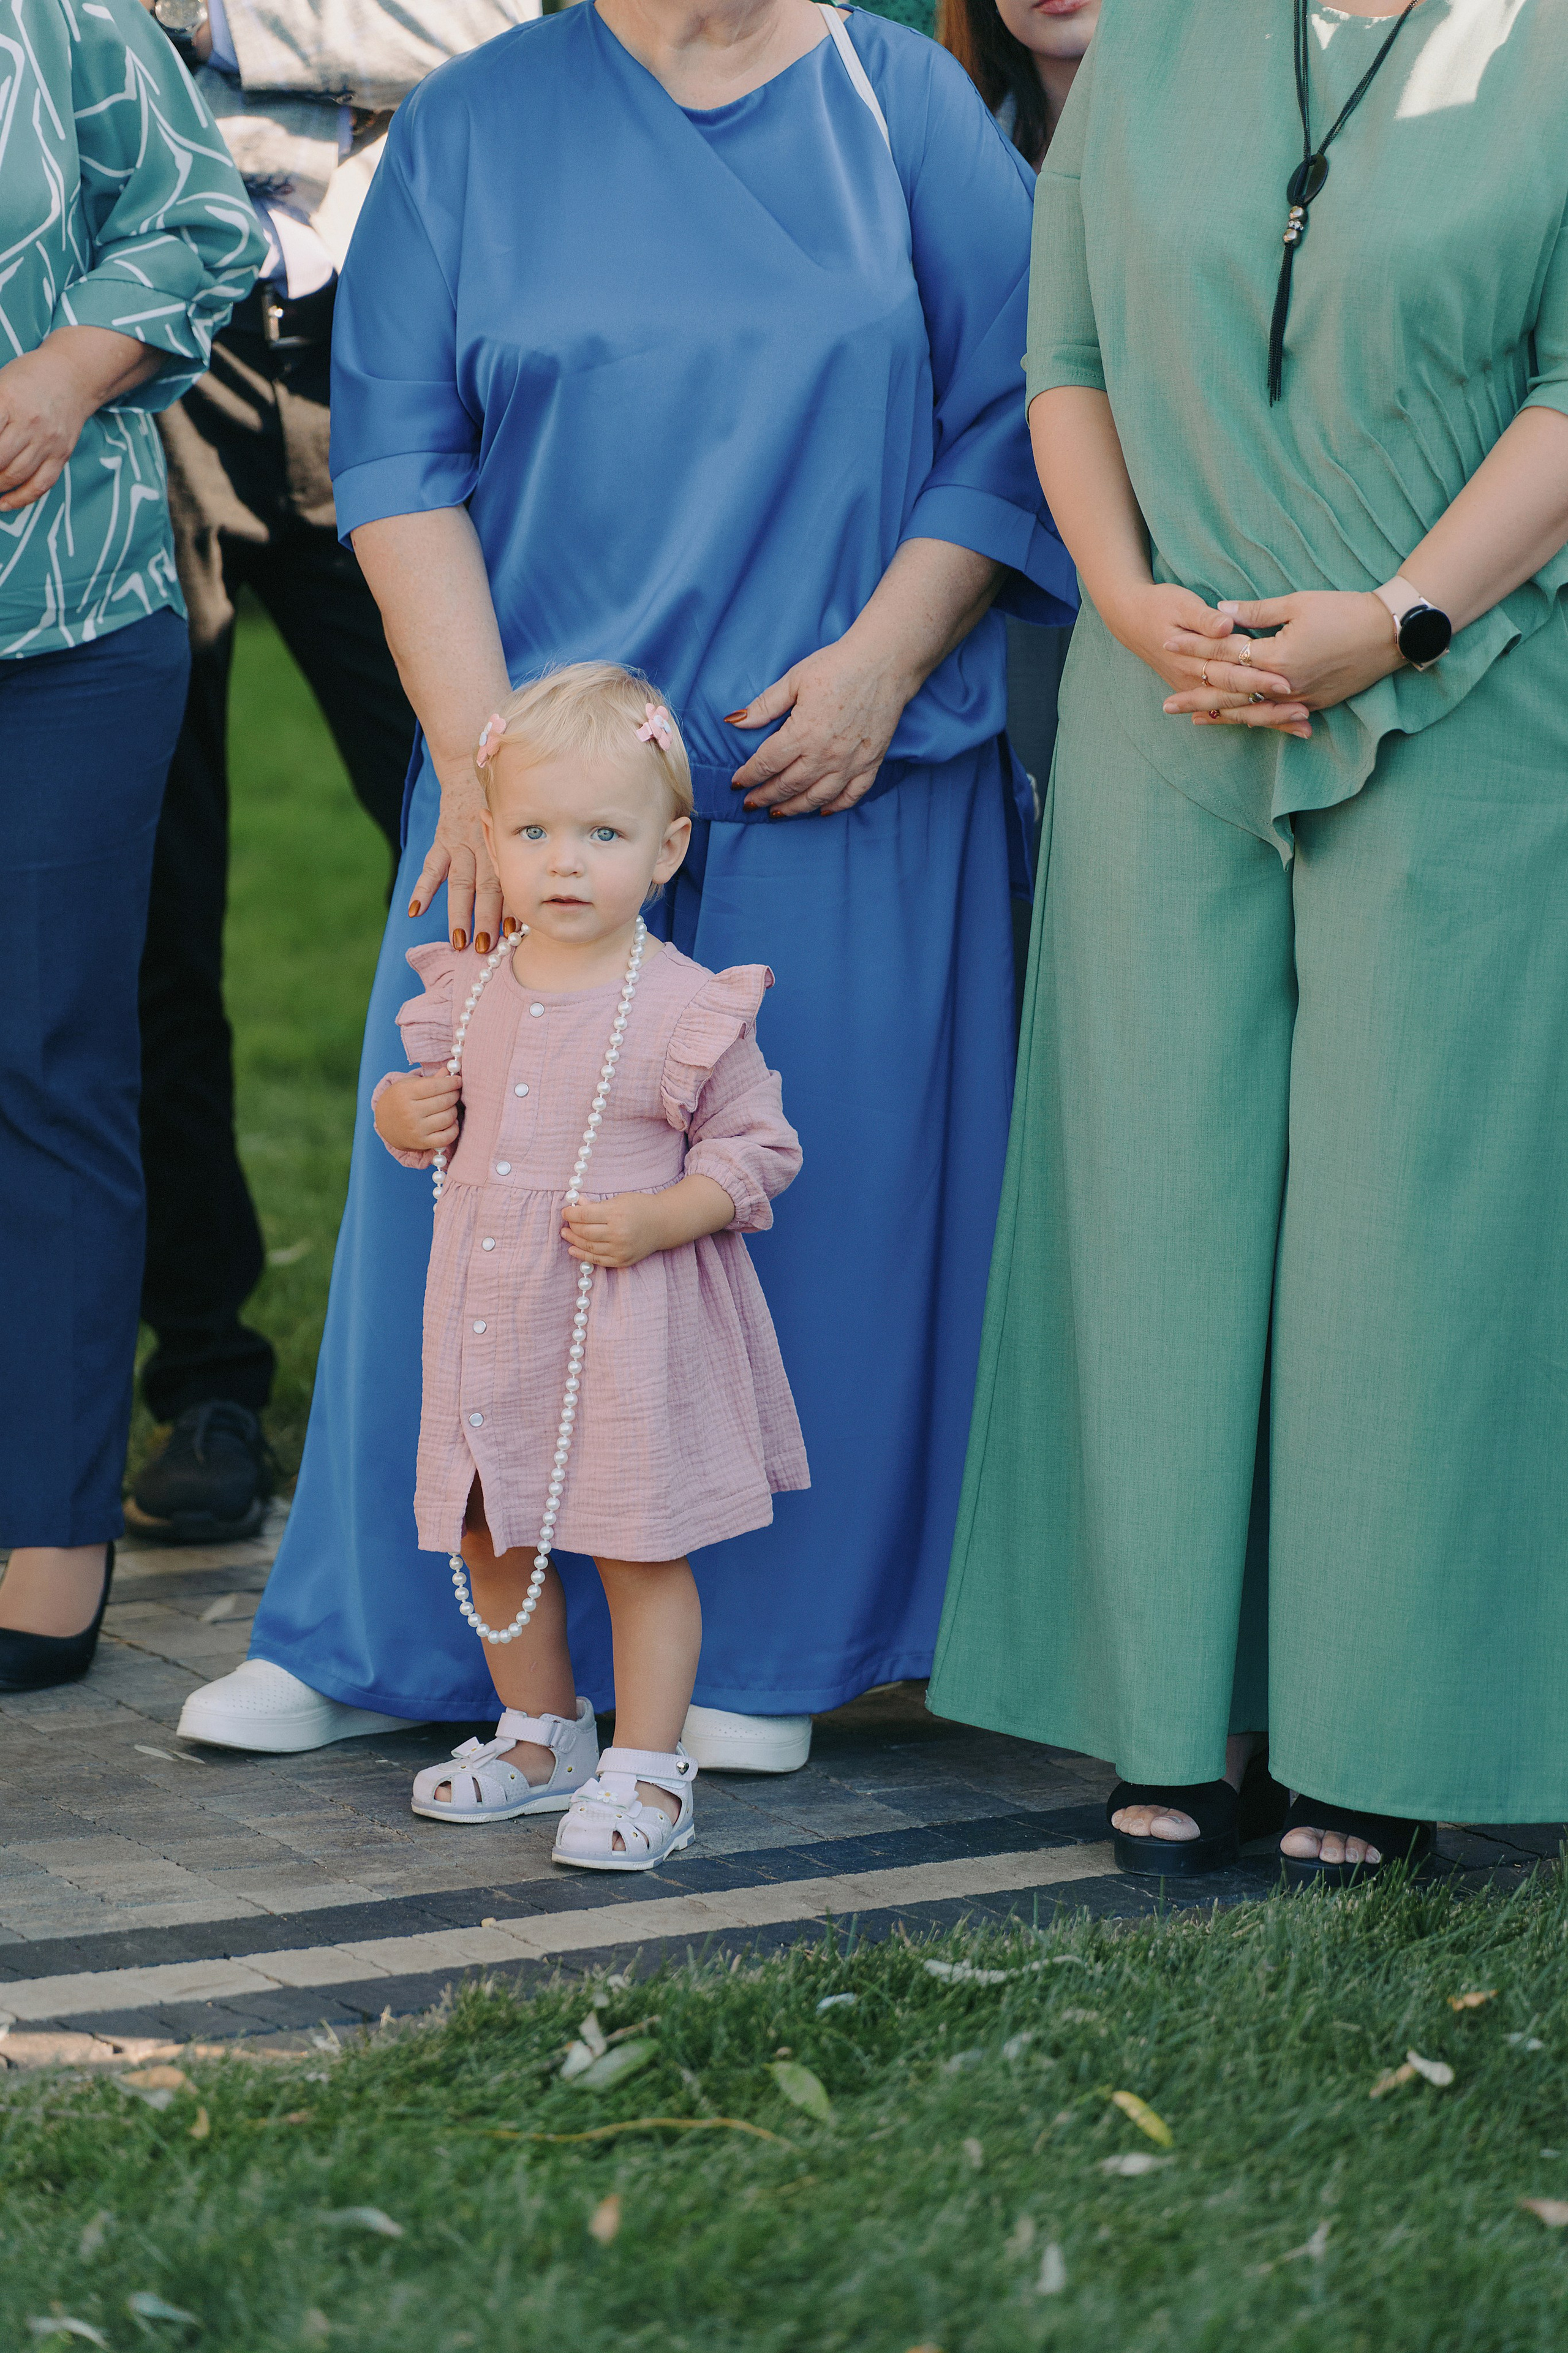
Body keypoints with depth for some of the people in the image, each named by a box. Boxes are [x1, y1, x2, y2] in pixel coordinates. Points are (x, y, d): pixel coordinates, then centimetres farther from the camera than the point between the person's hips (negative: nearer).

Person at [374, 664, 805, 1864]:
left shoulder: (689, 1010, -12)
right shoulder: (471, 987, 3)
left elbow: (756, 1149, -7)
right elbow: (434, 1096, 18)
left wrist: (657, 1220, -21)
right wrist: (404, 1114, -5)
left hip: (630, 1330, -5)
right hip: (490, 1315, 6)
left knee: (640, 1548, 1)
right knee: (487, 1539, 15)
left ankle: (646, 1770, 12)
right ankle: (541, 1734, 33)